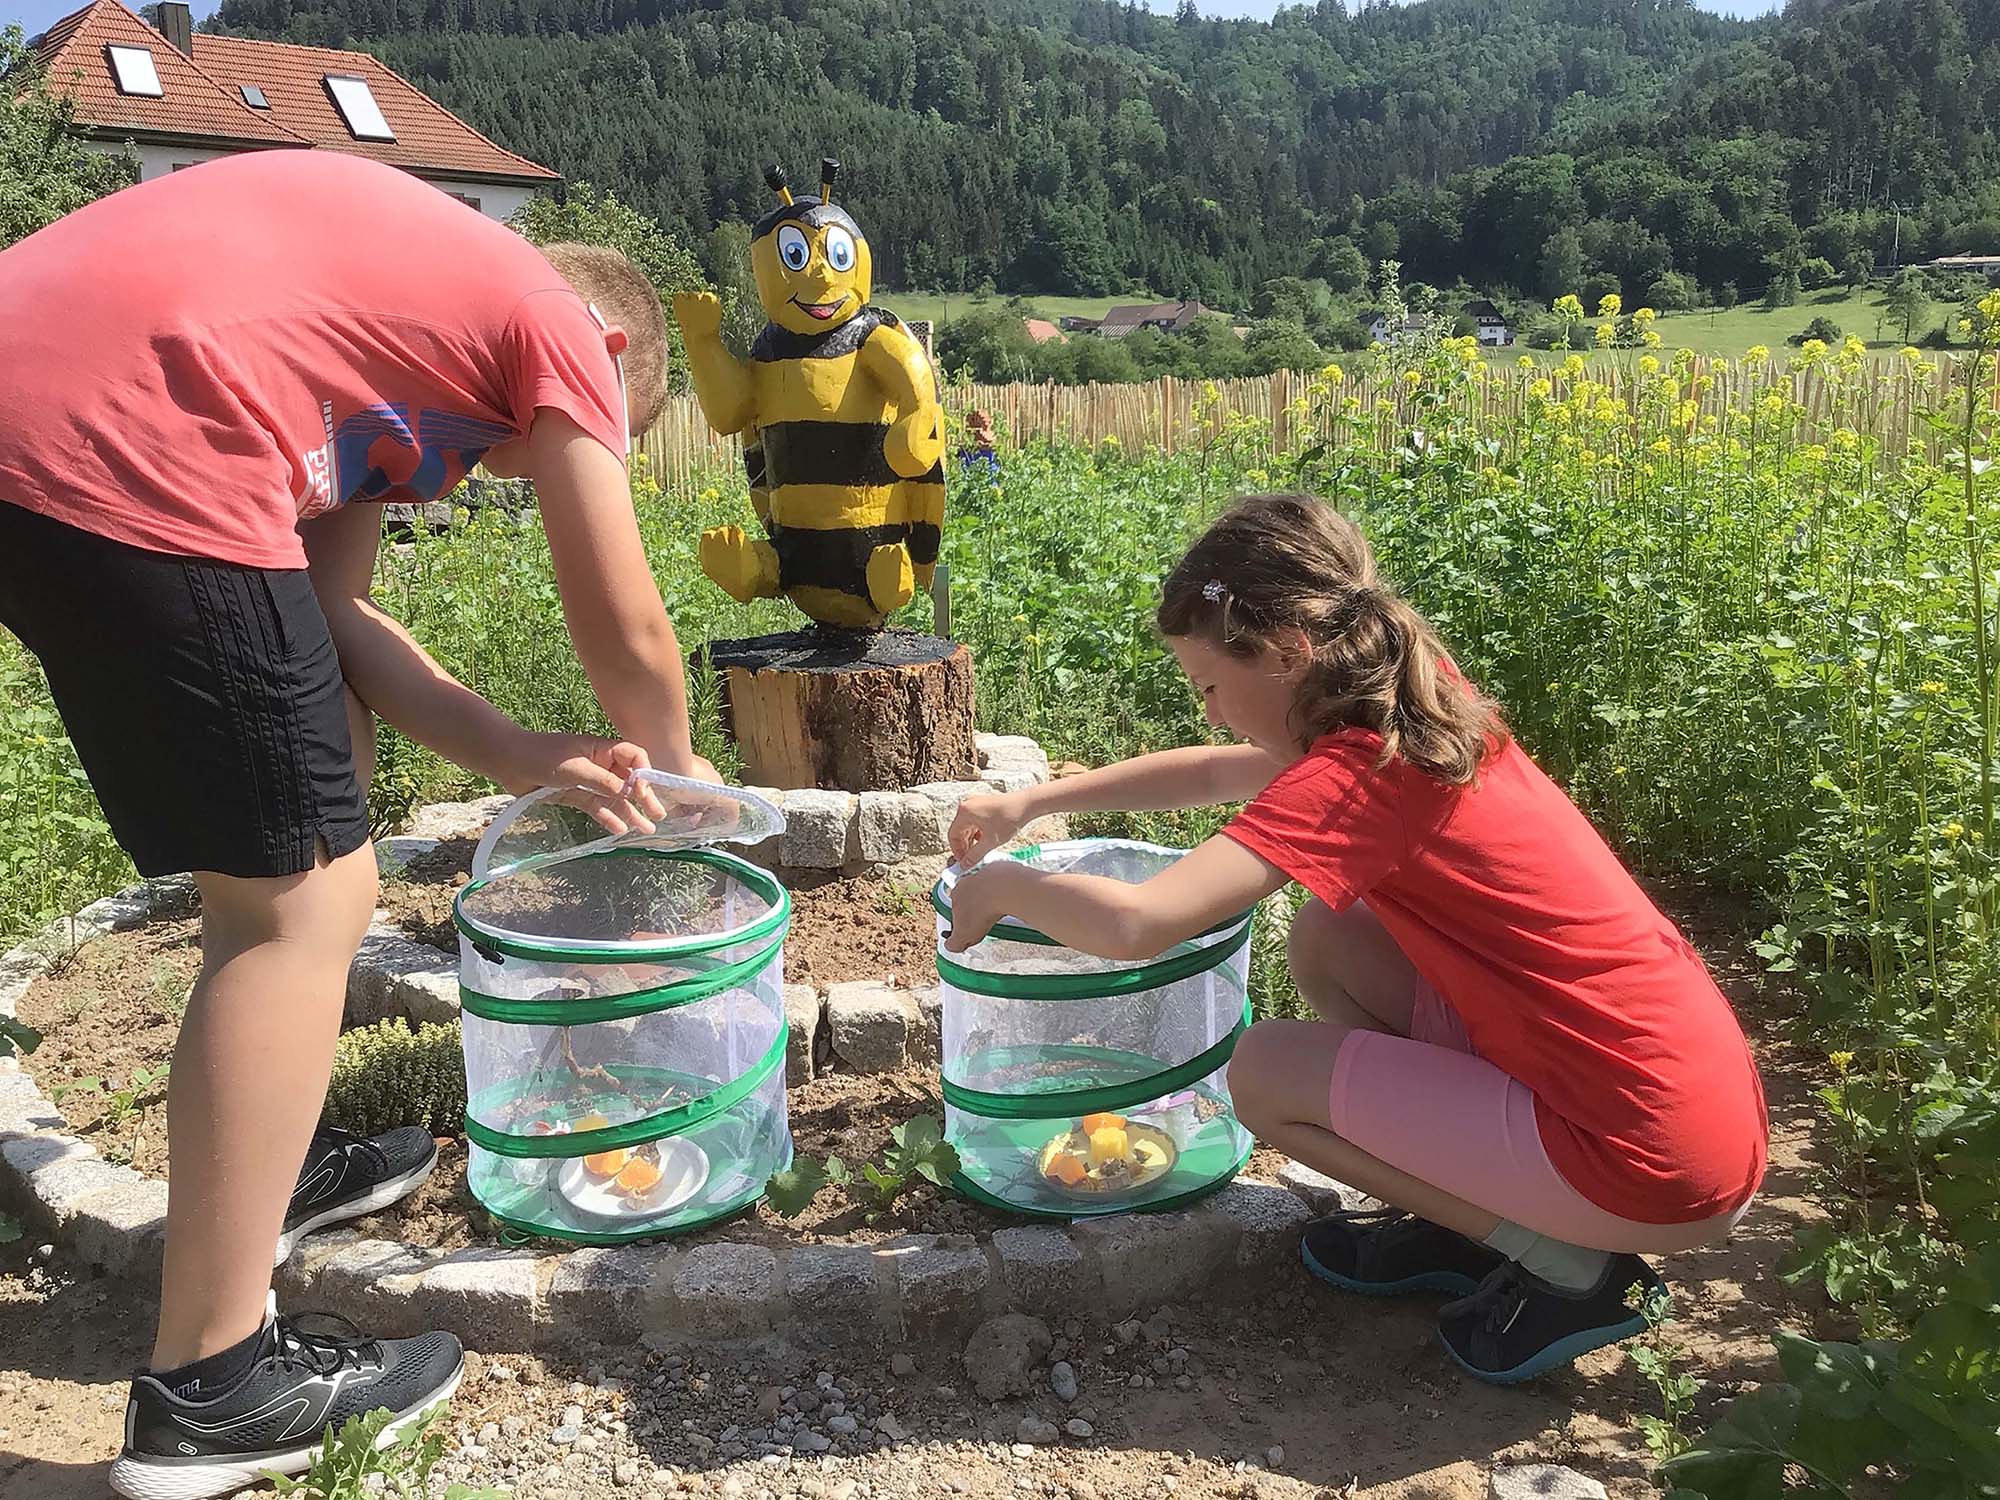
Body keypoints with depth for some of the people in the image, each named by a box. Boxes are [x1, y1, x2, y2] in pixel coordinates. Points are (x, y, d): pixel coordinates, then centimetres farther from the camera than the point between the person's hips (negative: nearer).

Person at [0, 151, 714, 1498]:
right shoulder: (558, 325, 8)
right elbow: (627, 636, 8)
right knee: (302, 906, -2)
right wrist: (675, 768, 28)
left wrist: (529, 759, 14)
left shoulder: (401, 290, 30)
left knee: (320, 743, 24)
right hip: (125, 454, -10)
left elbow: (329, 611, 20)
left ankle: (268, 1162, 36)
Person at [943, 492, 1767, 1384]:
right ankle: (1466, 1218, 15)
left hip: (1658, 1173, -8)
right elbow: (1221, 773, 20)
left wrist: (1002, 887, -8)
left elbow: (1136, 923, -29)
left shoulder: (1360, 774, -21)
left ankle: (1563, 1261, 3)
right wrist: (1030, 803, 17)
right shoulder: (1415, 709, 6)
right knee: (1326, 940, 10)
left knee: (1264, 1073, -2)